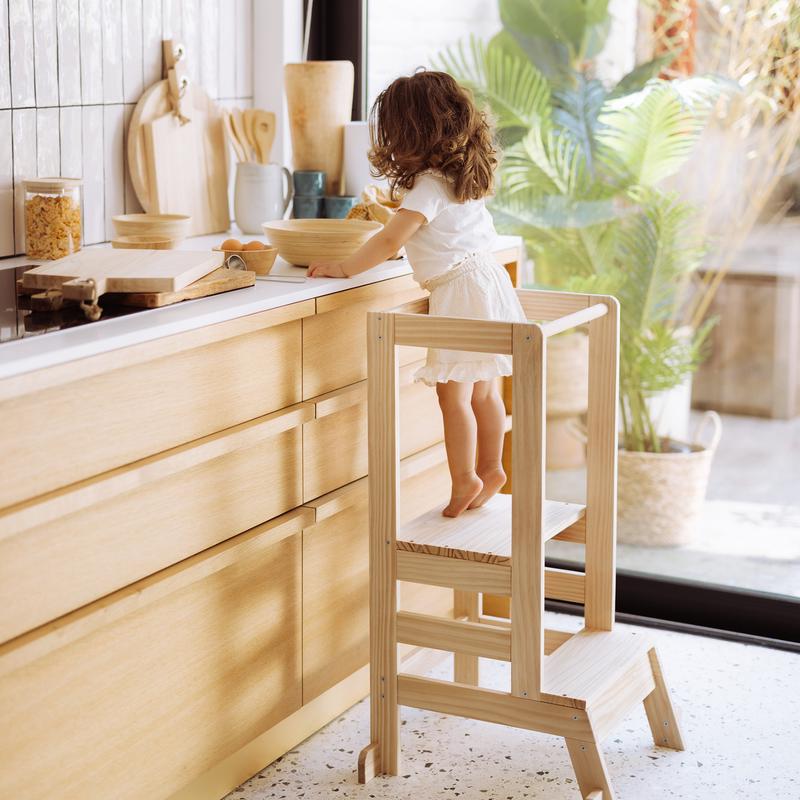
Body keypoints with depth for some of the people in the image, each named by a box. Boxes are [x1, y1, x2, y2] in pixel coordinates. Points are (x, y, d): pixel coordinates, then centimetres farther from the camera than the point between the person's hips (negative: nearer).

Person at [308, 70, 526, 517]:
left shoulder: (429, 187, -14)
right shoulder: (466, 178, 12)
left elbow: (389, 242, -17)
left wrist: (343, 268, -10)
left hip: (460, 291, -10)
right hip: (488, 278, 10)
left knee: (454, 394, -5)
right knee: (484, 391, 16)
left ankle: (465, 479, -3)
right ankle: (491, 469, 23)